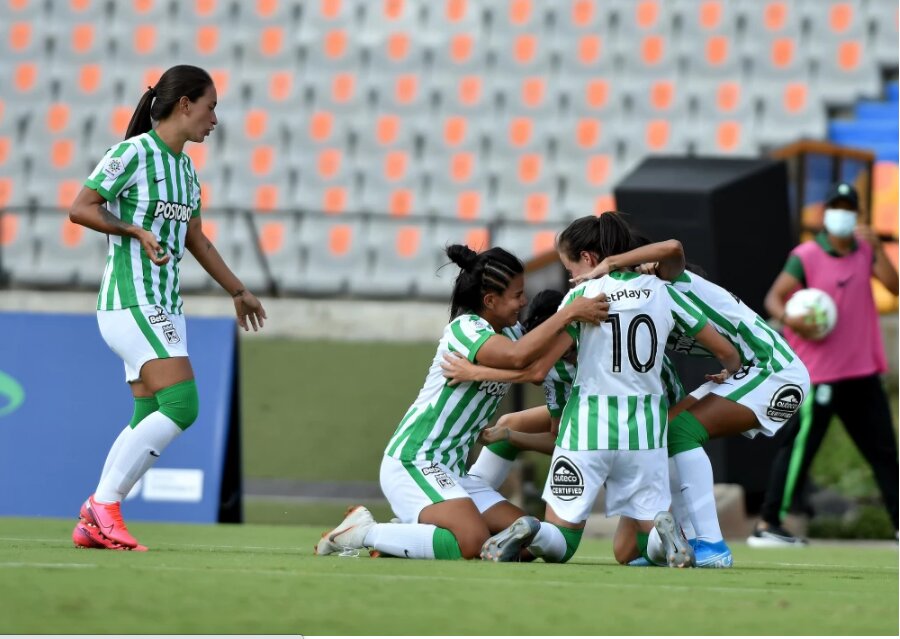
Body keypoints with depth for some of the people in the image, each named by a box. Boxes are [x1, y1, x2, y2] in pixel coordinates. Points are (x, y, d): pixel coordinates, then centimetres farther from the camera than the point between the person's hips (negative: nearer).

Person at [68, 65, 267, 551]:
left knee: (150, 420, 3)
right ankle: (103, 505, -12)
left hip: (163, 307, 9)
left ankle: (93, 525, 6)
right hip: (130, 304, -9)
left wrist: (238, 291, 38)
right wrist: (136, 230, -24)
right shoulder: (133, 153, -10)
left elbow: (195, 239, 29)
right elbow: (80, 208, -13)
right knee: (182, 403, -18)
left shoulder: (185, 168, 16)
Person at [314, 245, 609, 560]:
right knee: (474, 543, -29)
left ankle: (399, 538, 6)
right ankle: (365, 532, -12)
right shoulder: (464, 329, -15)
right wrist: (568, 313, -29)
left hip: (451, 471, 10)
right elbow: (518, 356, -32)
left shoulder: (509, 332, 15)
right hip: (411, 462, -10)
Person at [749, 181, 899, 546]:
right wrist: (788, 320, -30)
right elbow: (774, 298, -9)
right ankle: (768, 525, -3)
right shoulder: (806, 256, -6)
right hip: (819, 374, -6)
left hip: (863, 371, 6)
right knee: (799, 448, -7)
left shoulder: (865, 252, 9)